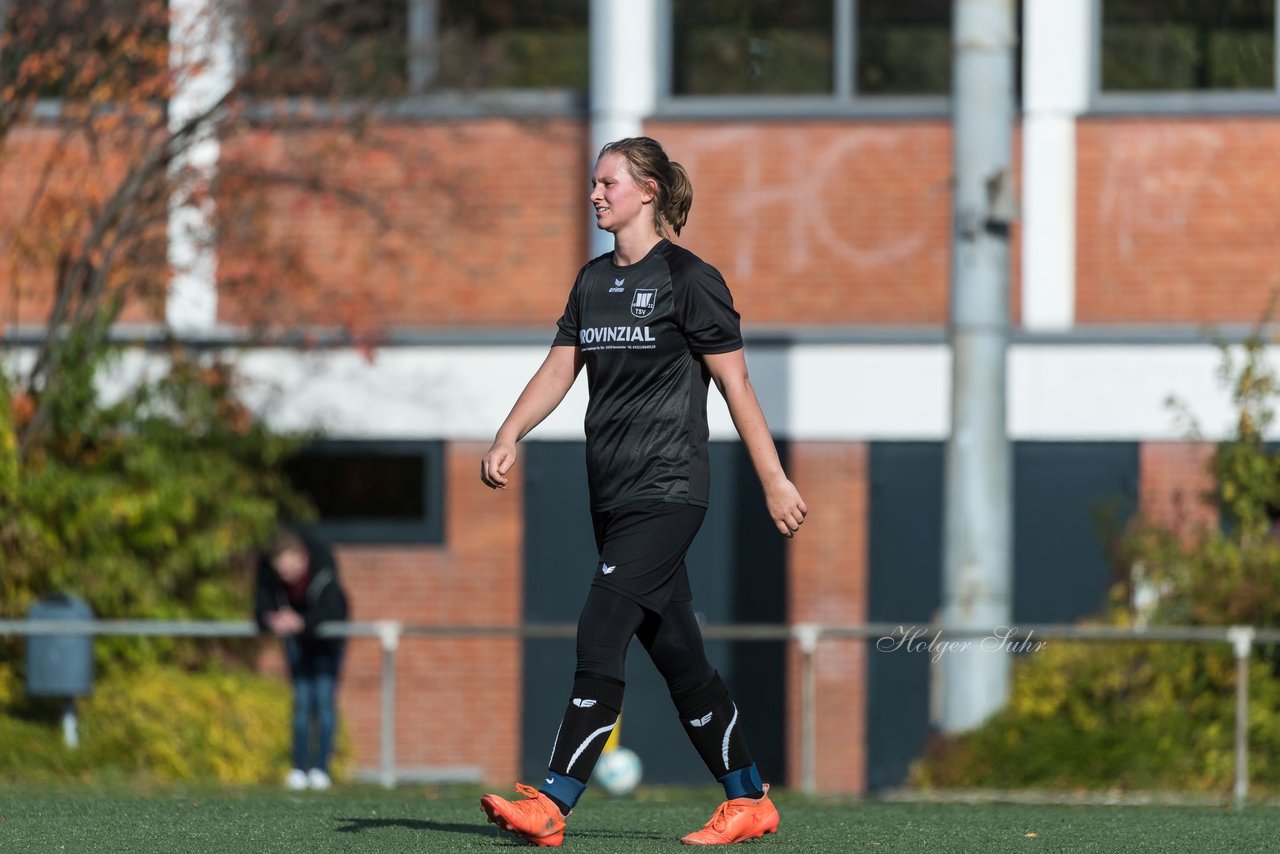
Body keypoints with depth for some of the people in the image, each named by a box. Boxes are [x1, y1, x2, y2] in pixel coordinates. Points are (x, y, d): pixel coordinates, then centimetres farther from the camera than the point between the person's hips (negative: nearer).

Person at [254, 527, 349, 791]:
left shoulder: (323, 562, -36)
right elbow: (262, 609, -29)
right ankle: (299, 767, -1)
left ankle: (321, 767, -8)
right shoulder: (267, 568, -27)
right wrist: (272, 621, -52)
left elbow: (330, 610, -45)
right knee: (302, 698, -3)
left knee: (324, 695, -10)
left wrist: (302, 622, -61)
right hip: (296, 634, 3)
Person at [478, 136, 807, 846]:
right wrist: (509, 436, -4)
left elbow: (735, 384, -7)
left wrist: (774, 481, -7)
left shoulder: (687, 279, -7)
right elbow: (560, 367, 12)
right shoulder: (593, 281, 15)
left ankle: (552, 805, -19)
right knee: (675, 651, 10)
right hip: (612, 494, 8)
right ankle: (748, 802, 18)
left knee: (600, 638, -16)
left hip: (666, 490, -8)